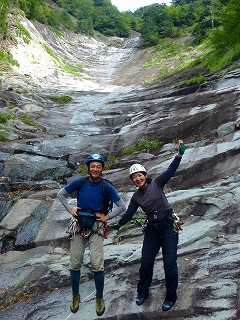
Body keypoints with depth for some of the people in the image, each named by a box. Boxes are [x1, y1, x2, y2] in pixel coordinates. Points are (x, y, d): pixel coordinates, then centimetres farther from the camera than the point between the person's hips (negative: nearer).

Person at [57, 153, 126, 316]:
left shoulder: (106, 186, -11)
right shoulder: (80, 182, -7)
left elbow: (122, 206, -3)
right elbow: (61, 194, 7)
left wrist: (107, 217, -7)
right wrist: (70, 209, -2)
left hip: (96, 227, -2)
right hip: (79, 225, 2)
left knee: (97, 264, -6)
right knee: (75, 264, 9)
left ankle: (100, 298, 19)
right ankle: (75, 296, 32)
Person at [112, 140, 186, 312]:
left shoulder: (156, 183, -3)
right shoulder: (136, 197, 7)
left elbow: (171, 170, -12)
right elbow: (129, 214, 15)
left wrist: (179, 154, -23)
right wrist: (116, 226, 17)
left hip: (168, 226, -4)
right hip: (152, 230, 4)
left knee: (169, 263, 1)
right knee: (146, 262, 10)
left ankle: (171, 296, 23)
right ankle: (143, 292, 33)